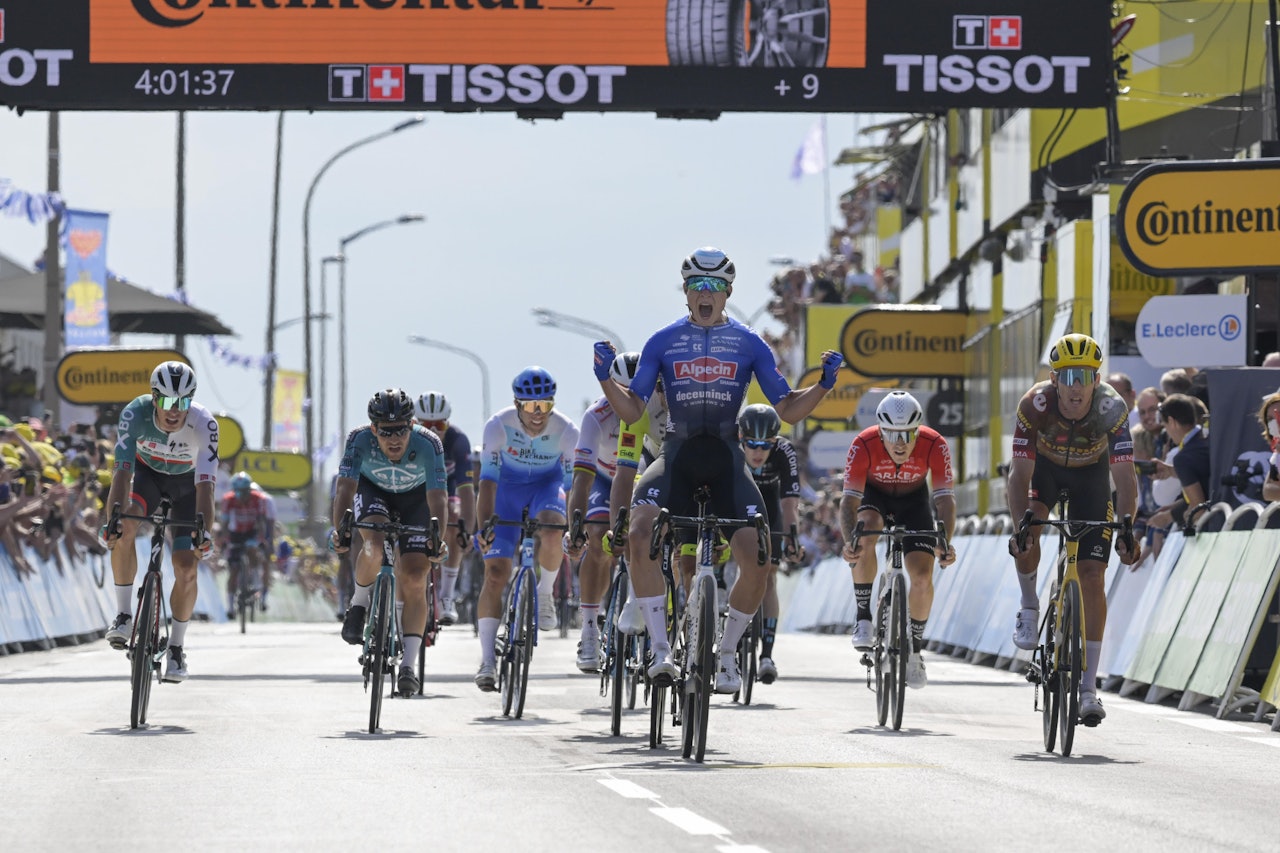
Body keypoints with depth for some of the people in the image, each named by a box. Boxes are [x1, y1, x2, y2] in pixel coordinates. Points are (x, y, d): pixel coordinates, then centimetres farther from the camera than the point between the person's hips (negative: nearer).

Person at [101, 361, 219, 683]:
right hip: (147, 472, 0)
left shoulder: (204, 424, -35)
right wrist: (114, 517, -54)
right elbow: (122, 471, -38)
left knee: (187, 570, -10)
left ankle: (176, 648, 11)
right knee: (124, 528, -31)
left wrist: (202, 530, -55)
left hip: (186, 482, 0)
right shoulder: (135, 414, -33)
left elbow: (205, 485, -40)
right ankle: (124, 615, -18)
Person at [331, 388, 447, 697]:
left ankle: (409, 663, -5)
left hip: (415, 498, 0)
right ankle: (359, 602, -3)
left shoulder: (428, 444, -35)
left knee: (414, 580, -12)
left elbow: (438, 497, -40)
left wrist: (437, 536, -56)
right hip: (372, 490, 0)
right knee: (374, 545, -32)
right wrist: (339, 530, -54)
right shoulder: (360, 440, -33)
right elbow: (346, 487, -39)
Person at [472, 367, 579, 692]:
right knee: (496, 573, -11)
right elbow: (487, 480, -31)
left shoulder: (566, 431, -26)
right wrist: (485, 525, -42)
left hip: (546, 486, 0)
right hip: (507, 487, 0)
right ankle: (487, 660, -9)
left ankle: (545, 593, -5)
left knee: (552, 533, -35)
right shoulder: (499, 426, -28)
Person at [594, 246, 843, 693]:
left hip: (726, 459, 0)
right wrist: (606, 378, -16)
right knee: (640, 534, -28)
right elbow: (632, 409, 1)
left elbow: (788, 410, 3)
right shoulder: (662, 342, 4)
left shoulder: (749, 344, 4)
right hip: (677, 455, 0)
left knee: (755, 558, -17)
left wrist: (823, 385, -14)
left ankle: (727, 652, 6)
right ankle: (660, 650, -22)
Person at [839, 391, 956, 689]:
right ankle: (863, 620, -23)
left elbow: (945, 499, -34)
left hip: (912, 499, 1)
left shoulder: (935, 446, -32)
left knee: (923, 576, -13)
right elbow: (849, 499, -37)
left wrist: (945, 542, -51)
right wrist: (849, 540, -55)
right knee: (867, 530, -36)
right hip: (873, 493, -1)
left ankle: (914, 650, 9)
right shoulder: (863, 445, -34)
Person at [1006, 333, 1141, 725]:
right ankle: (1030, 606, 1)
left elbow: (1125, 477, -34)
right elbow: (1020, 473, -32)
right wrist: (1020, 526, -46)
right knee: (1028, 532, -31)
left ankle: (1088, 689, -4)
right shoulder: (1035, 405, -33)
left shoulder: (1112, 409, -33)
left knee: (1092, 576, -8)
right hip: (1045, 466, 0)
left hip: (1090, 475, 0)